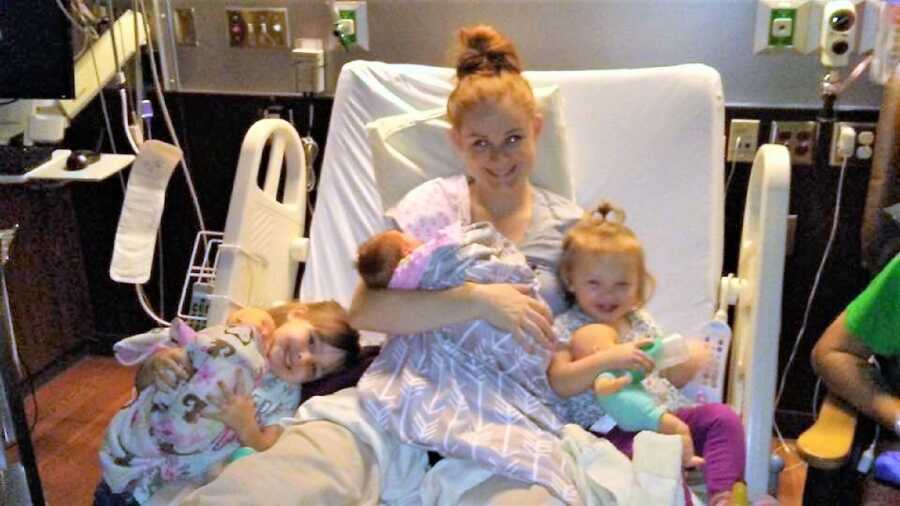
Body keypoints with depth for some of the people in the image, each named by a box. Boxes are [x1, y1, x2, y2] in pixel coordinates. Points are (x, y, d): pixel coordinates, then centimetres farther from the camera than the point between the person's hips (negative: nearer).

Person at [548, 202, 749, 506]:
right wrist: (608, 359, -26)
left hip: (666, 415, 7)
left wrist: (689, 364, 1)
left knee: (724, 418, -12)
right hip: (615, 431, -7)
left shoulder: (641, 321, 18)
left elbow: (669, 378, 24)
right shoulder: (567, 328, -1)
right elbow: (559, 384, -16)